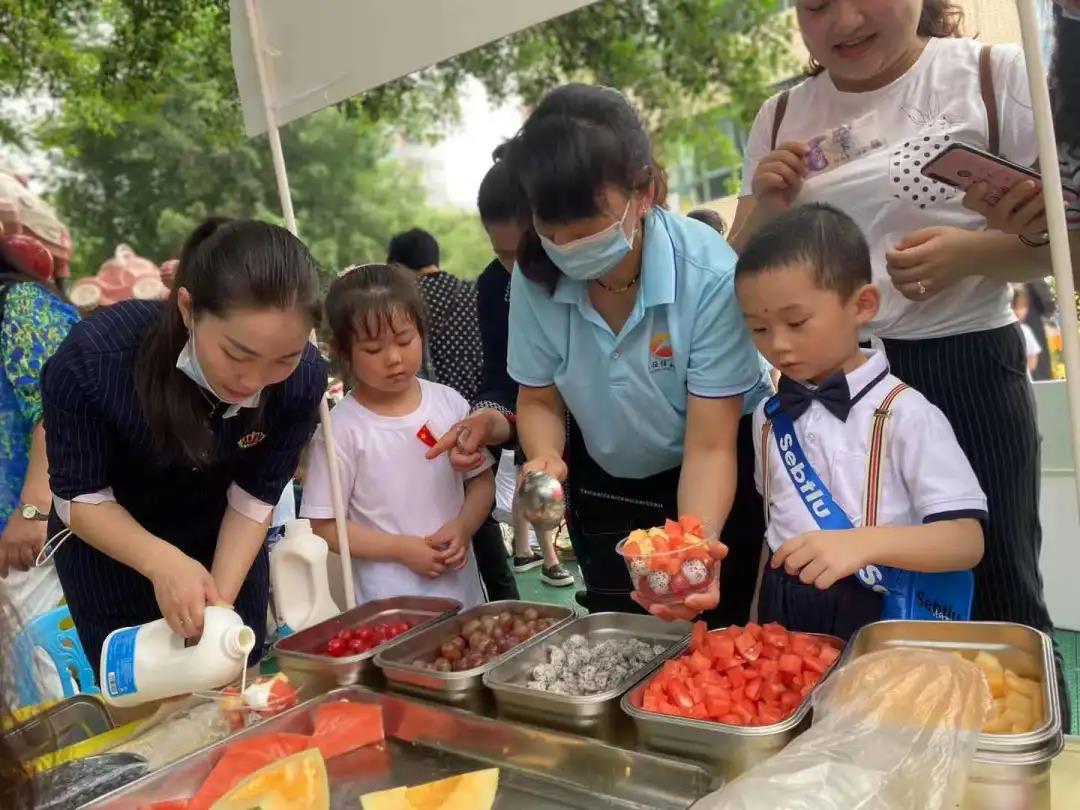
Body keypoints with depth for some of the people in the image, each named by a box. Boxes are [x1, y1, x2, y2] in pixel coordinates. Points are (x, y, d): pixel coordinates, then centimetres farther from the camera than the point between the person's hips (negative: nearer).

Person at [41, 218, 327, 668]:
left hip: (224, 538, 2)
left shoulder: (302, 379, -30)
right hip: (106, 543, -1)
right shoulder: (93, 359, -34)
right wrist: (162, 562, -36)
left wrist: (222, 598, -26)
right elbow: (79, 497, -21)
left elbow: (254, 497, -16)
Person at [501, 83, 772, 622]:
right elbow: (539, 400, -6)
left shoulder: (710, 275, -31)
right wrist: (545, 458, -28)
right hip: (605, 487, 4)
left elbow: (709, 447, -28)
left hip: (714, 482, -3)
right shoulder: (535, 277, -20)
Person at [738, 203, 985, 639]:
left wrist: (863, 542, -27)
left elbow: (967, 540, -12)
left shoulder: (903, 413, -9)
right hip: (785, 617, 4)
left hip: (880, 620, -3)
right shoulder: (768, 416, 6)